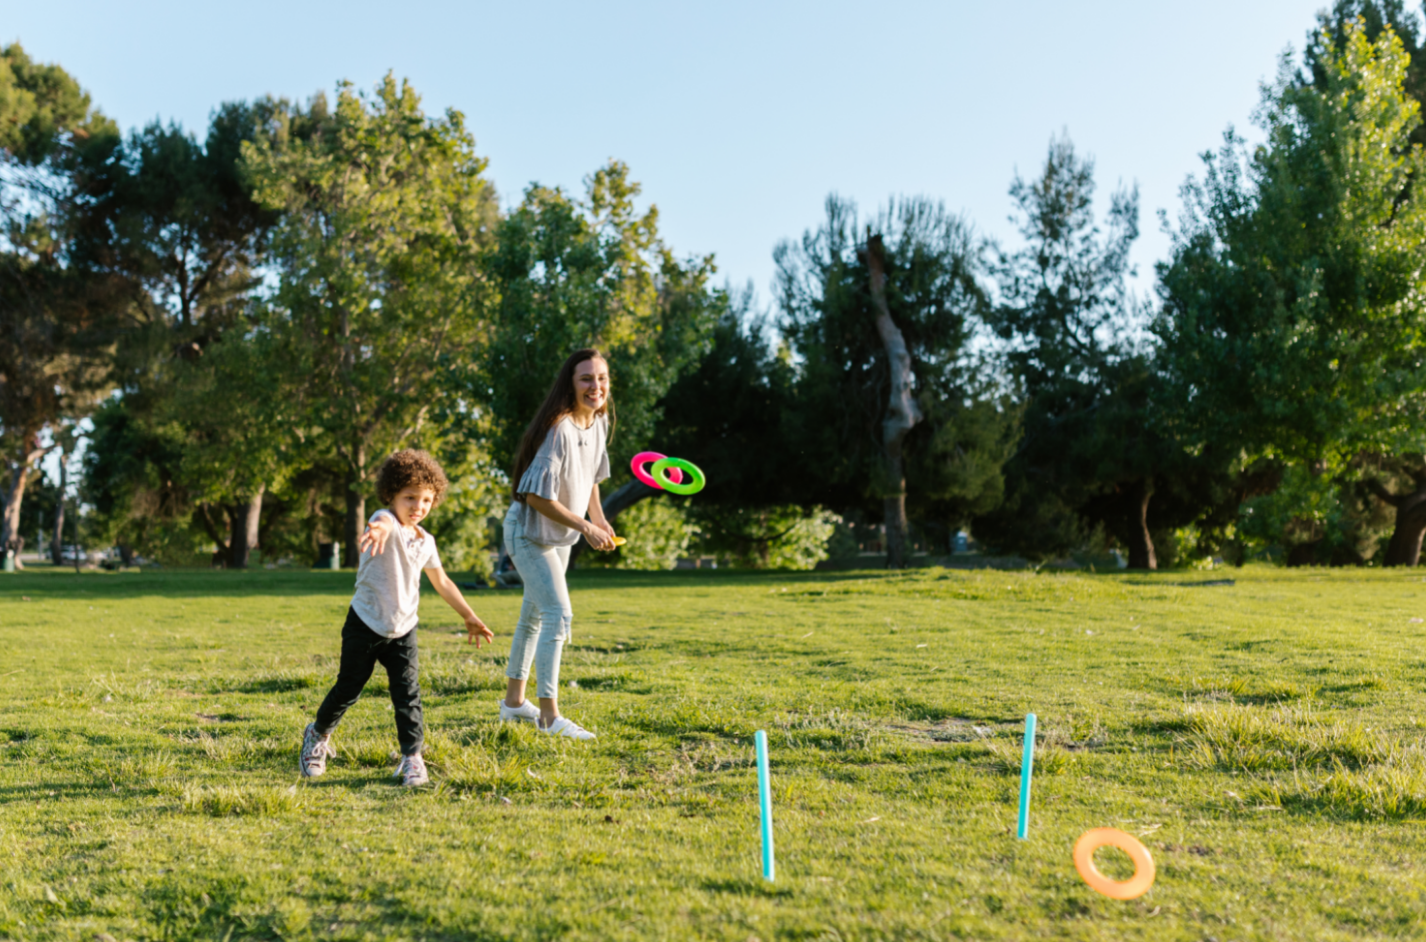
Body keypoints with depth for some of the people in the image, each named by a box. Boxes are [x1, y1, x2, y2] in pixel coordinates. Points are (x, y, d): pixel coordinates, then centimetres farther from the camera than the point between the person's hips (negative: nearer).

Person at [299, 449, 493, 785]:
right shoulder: (385, 521, -17)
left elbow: (441, 581, 18)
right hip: (365, 626, -4)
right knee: (348, 688, 8)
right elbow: (385, 520, -45)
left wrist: (469, 617, 19)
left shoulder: (425, 541, 3)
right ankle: (318, 734, 35)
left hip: (402, 630, 4)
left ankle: (412, 757, 5)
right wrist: (380, 528, -71)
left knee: (407, 693, -5)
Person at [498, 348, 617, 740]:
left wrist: (600, 519, 2)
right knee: (559, 614, -17)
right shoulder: (558, 429, -28)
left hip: (561, 538, 9)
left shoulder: (600, 422, -1)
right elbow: (537, 495, -28)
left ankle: (514, 700, 32)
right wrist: (585, 527, -26)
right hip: (529, 533, -9)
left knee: (534, 616, 18)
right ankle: (549, 715, -14)